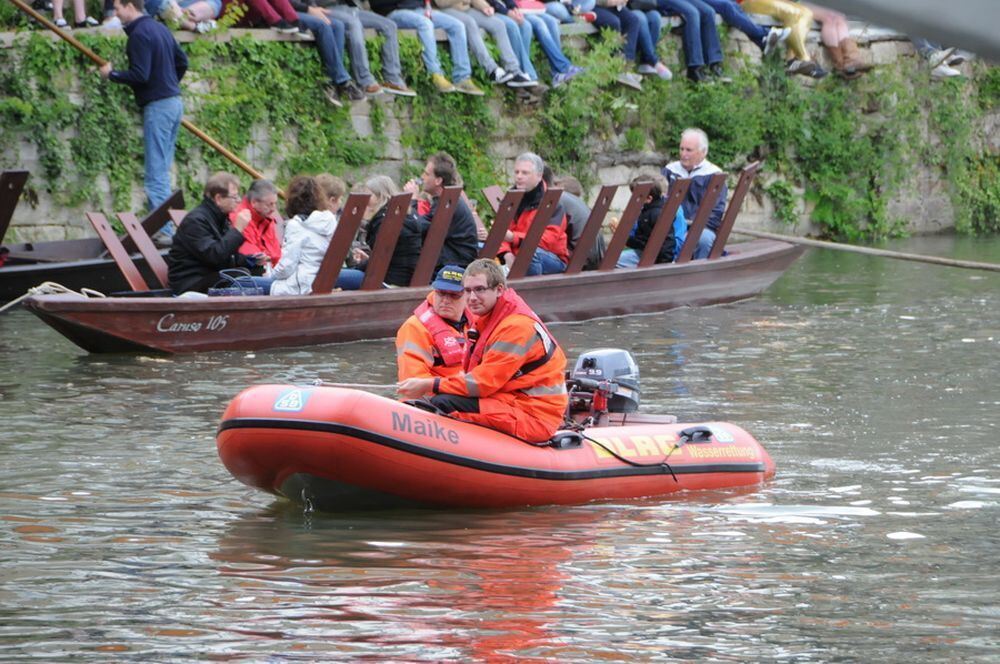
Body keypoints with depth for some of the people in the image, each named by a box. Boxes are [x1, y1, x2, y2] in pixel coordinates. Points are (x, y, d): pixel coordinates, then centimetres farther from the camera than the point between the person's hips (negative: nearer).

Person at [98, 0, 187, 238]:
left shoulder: (139, 35, -15)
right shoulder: (159, 29, 13)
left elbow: (139, 75, -22)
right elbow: (182, 61, 20)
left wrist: (111, 74, -8)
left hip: (158, 106, -9)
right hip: (173, 101, 9)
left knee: (155, 173, -8)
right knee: (162, 170, 14)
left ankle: (163, 230, -12)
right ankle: (166, 225, 16)